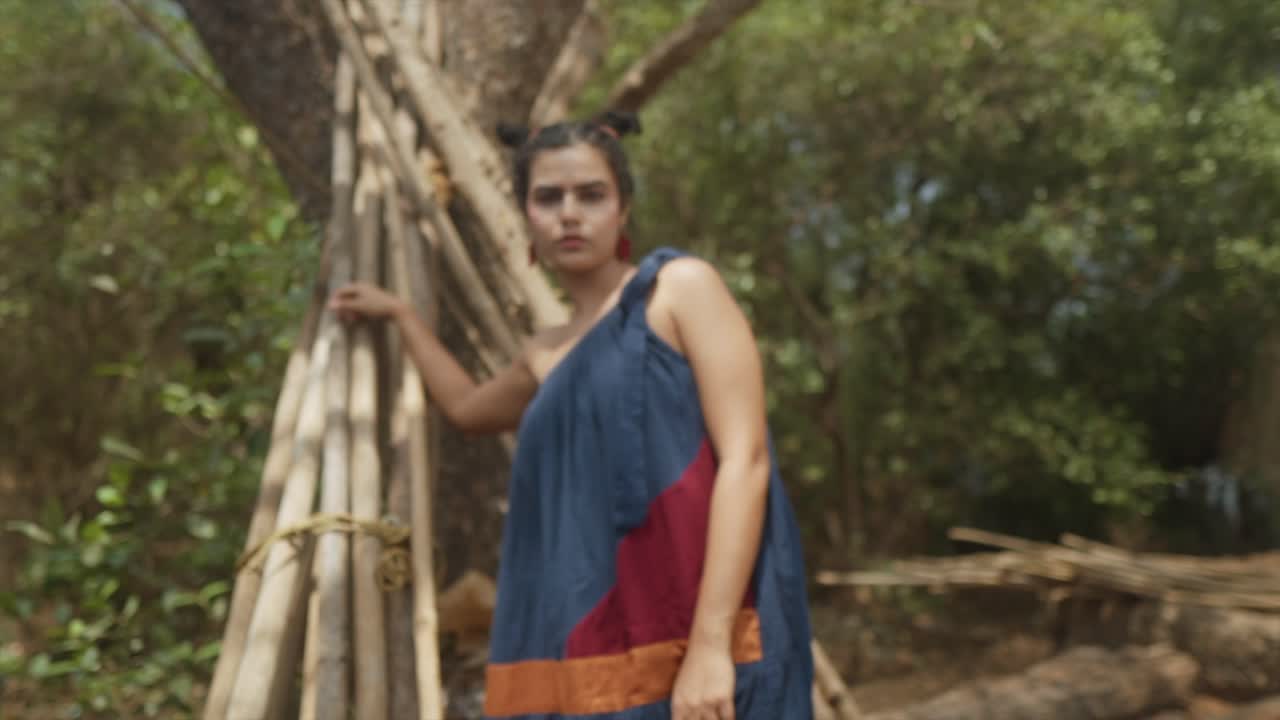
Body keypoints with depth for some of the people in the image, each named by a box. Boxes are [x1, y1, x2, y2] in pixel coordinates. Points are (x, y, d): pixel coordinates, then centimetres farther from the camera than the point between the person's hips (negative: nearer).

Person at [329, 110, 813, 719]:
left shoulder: (681, 287, 1)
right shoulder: (547, 355, 20)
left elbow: (746, 459, -10)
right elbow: (468, 408, 44)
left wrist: (710, 642, -19)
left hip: (702, 643, -6)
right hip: (594, 659, 6)